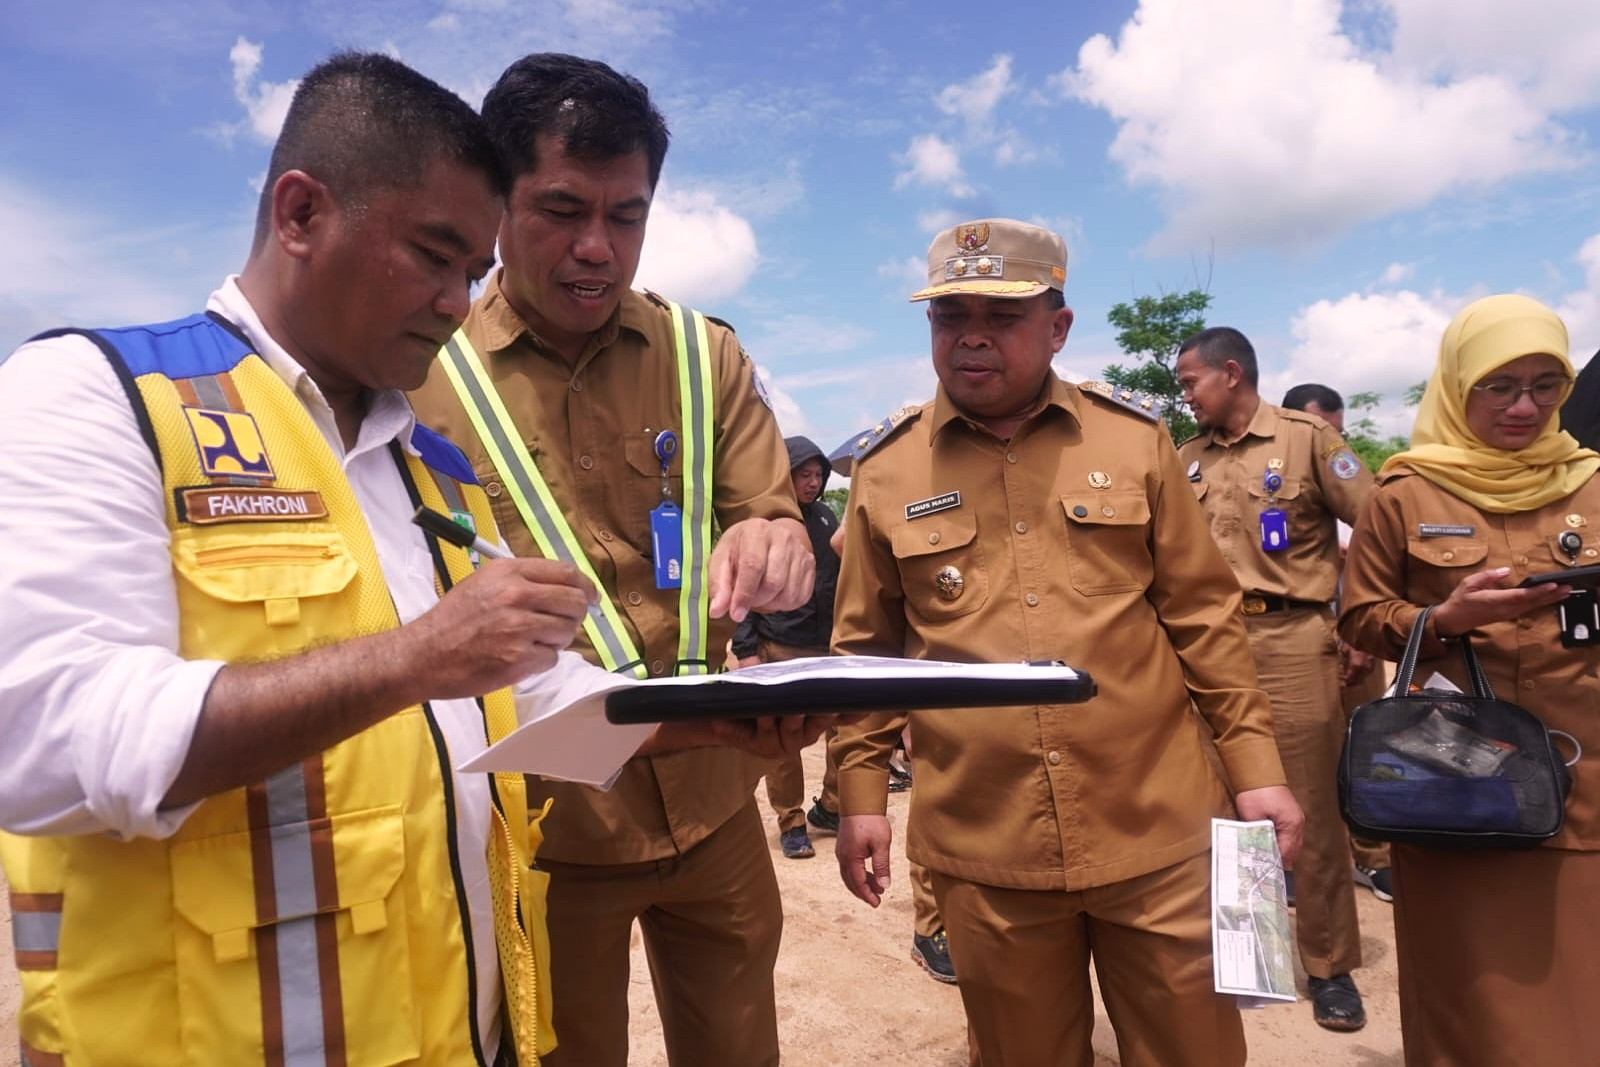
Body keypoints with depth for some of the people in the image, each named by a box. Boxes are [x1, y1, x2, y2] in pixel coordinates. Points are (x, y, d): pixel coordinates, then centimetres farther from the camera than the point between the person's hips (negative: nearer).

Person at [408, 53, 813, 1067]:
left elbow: (776, 529, 2)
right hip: (536, 824, -2)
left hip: (711, 810, 3)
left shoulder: (708, 355, 2)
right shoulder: (420, 371, -6)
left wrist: (773, 547, -21)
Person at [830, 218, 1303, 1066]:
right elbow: (866, 648, 6)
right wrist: (861, 794, 4)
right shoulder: (884, 470, 1)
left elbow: (1202, 613, 5)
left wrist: (1255, 764, 2)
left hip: (1160, 829, 1)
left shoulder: (1134, 438, 1)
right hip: (984, 847, 0)